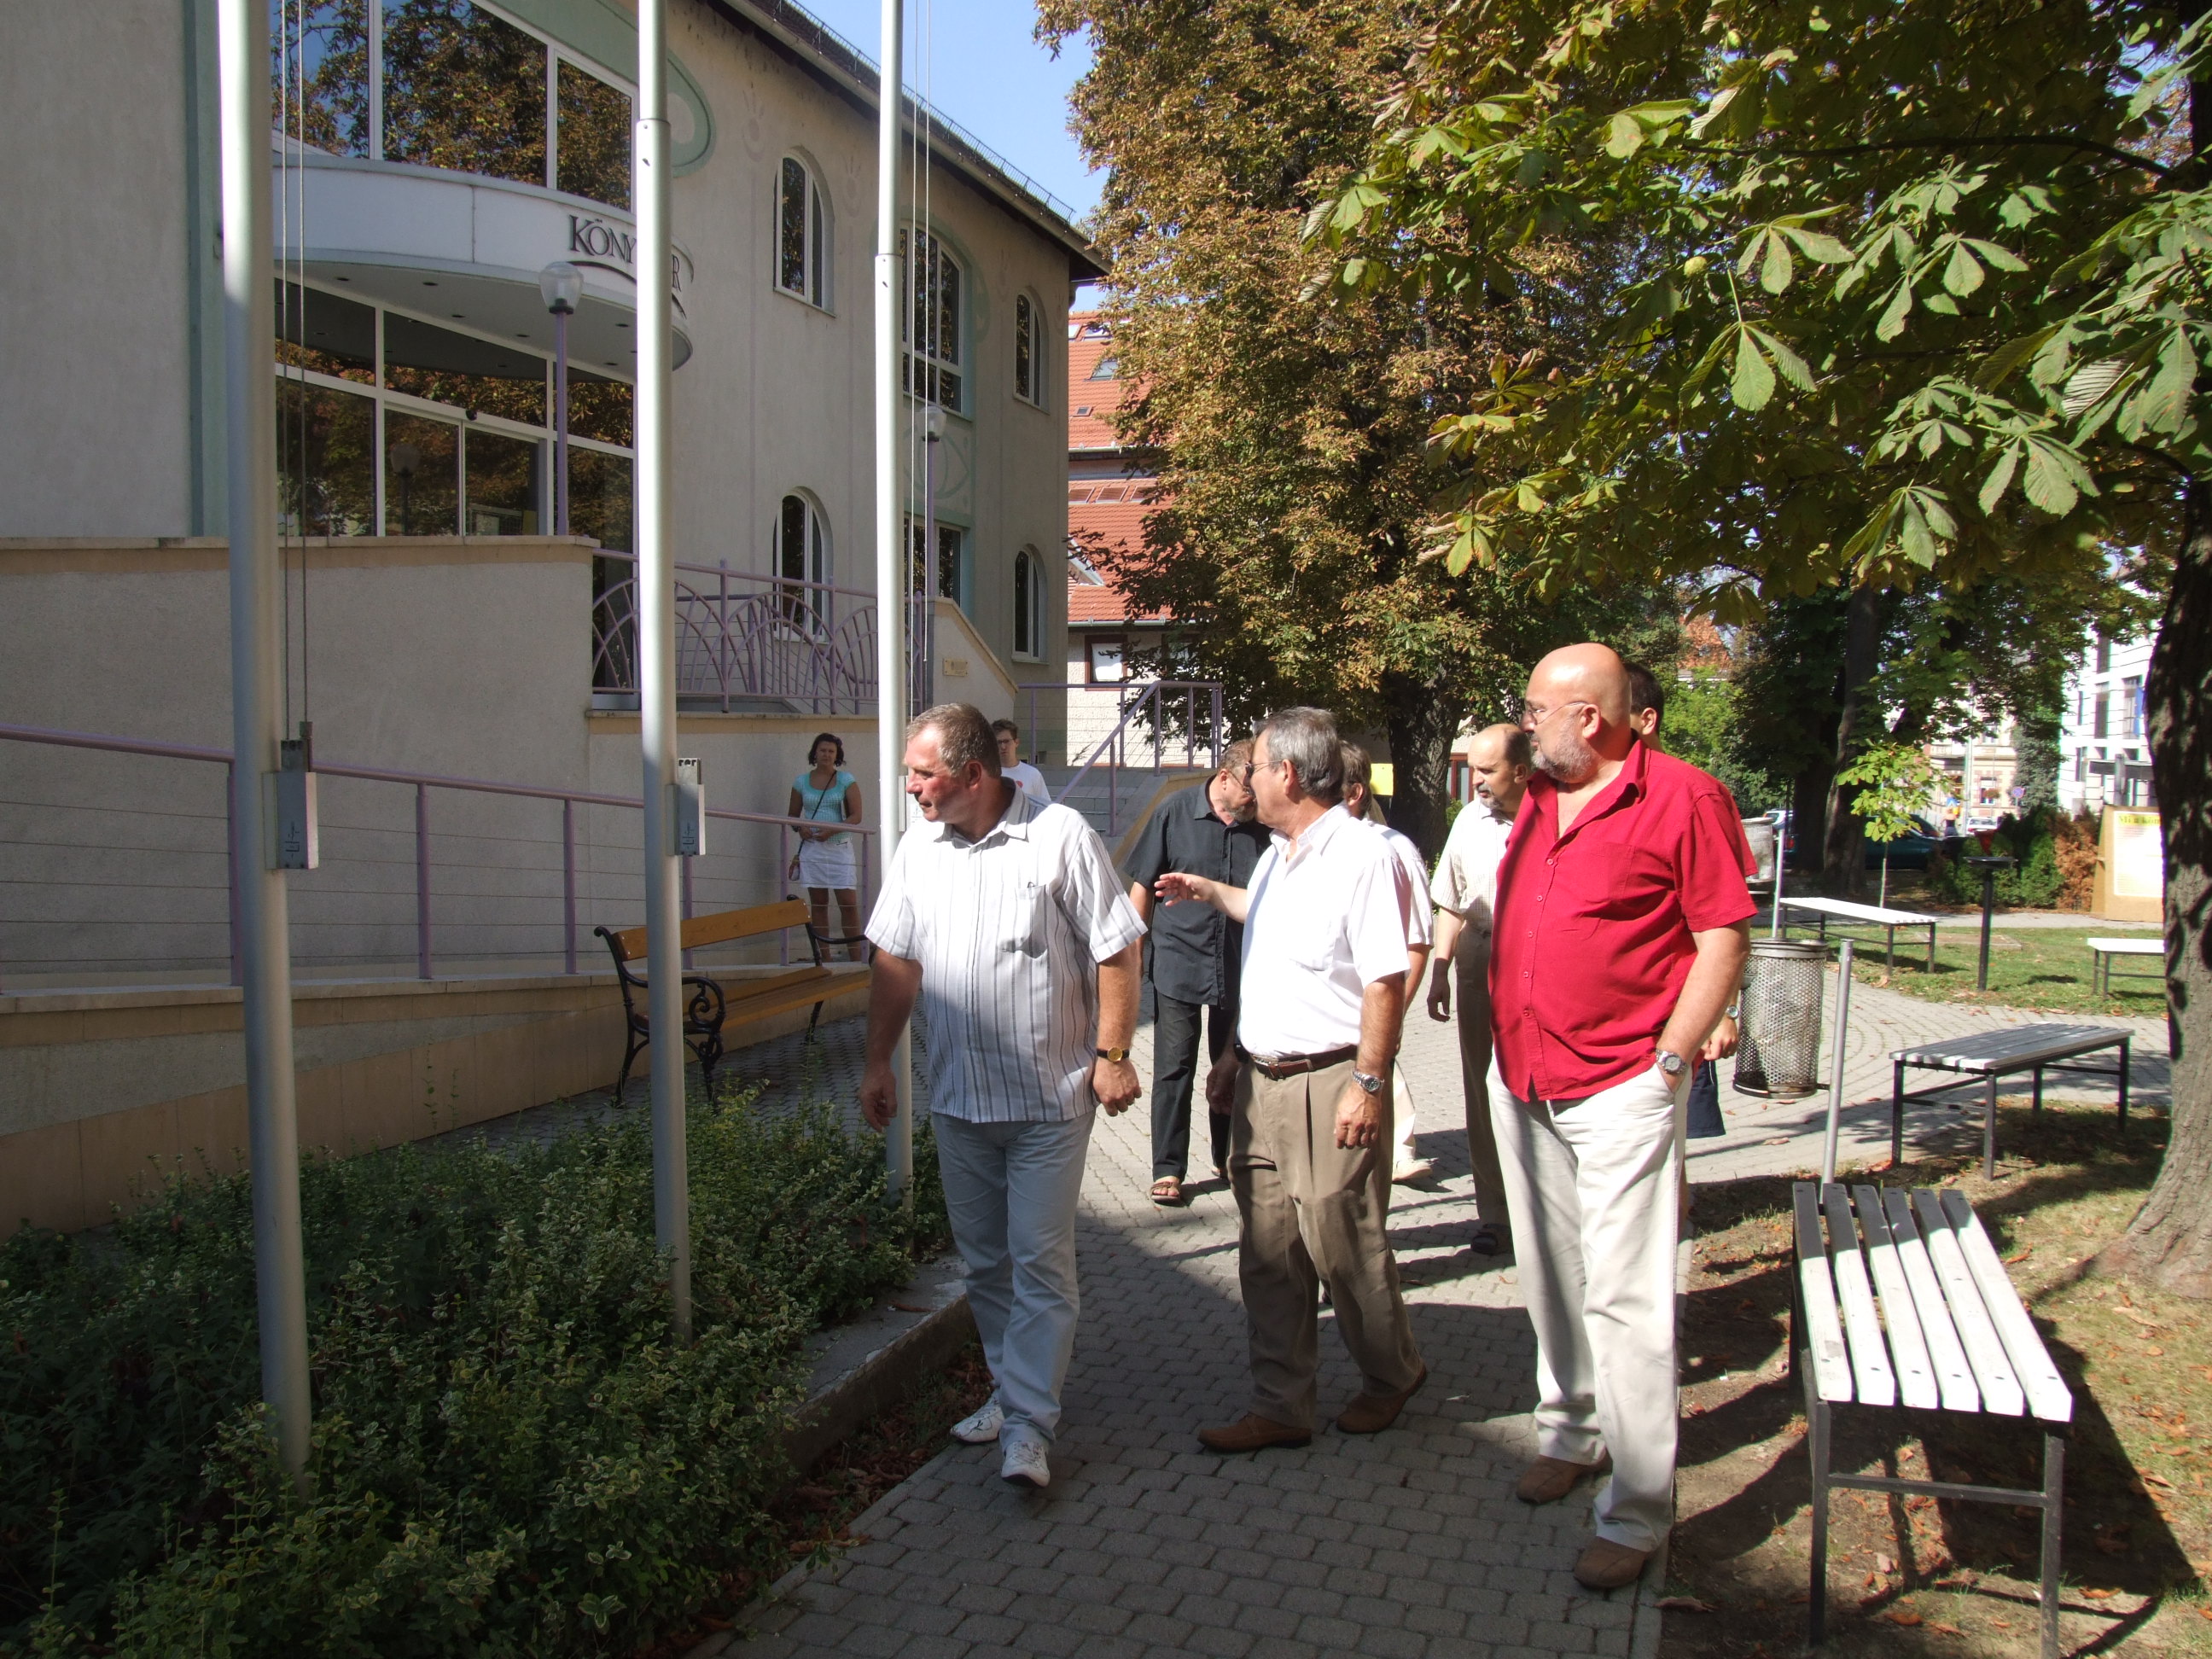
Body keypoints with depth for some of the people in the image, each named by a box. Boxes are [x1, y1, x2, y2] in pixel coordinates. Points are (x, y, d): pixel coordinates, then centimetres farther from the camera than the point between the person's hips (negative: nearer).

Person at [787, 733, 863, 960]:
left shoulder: (846, 780, 1)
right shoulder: (802, 781, 8)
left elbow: (856, 816, -4)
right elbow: (792, 814, 16)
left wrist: (832, 830, -19)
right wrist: (800, 828, -7)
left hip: (839, 847, -2)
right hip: (811, 847, 2)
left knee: (849, 903, -7)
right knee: (818, 904, 5)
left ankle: (855, 957, -3)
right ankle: (825, 957, 11)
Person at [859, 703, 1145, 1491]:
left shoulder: (1060, 835, -11)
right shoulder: (919, 846, 6)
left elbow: (1118, 950, -8)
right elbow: (897, 961, 11)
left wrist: (1112, 1053, -10)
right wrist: (878, 1063, 9)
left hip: (1048, 1097, -5)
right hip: (956, 1096, 6)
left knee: (1040, 1262, -2)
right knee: (984, 1261, 15)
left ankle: (1029, 1424, 5)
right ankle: (1011, 1389, 31)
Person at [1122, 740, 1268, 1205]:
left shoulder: (1264, 825, 0)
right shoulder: (1175, 813, -5)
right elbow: (1143, 886, 1)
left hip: (1241, 969, 2)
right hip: (1178, 962, -2)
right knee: (1173, 1069, 2)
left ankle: (1229, 1158, 30)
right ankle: (1168, 1169, 12)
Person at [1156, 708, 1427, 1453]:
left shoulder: (1363, 858, -16)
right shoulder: (1276, 857, 12)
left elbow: (1385, 981, -19)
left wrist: (1368, 1084, -20)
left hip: (1328, 1084, -8)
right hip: (1261, 1083, 8)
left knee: (1343, 1244, 5)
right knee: (1268, 1252, 11)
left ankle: (1391, 1374, 30)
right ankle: (1279, 1408, 22)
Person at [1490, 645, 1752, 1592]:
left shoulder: (1682, 798, -10)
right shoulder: (1539, 800, 12)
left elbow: (1725, 939, -10)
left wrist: (1668, 1063, -14)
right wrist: (1509, 1047, 15)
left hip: (1620, 1090, -7)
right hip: (1520, 1080, 7)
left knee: (1624, 1296, -5)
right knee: (1549, 1279, 16)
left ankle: (1636, 1512, 5)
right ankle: (1569, 1432, 35)